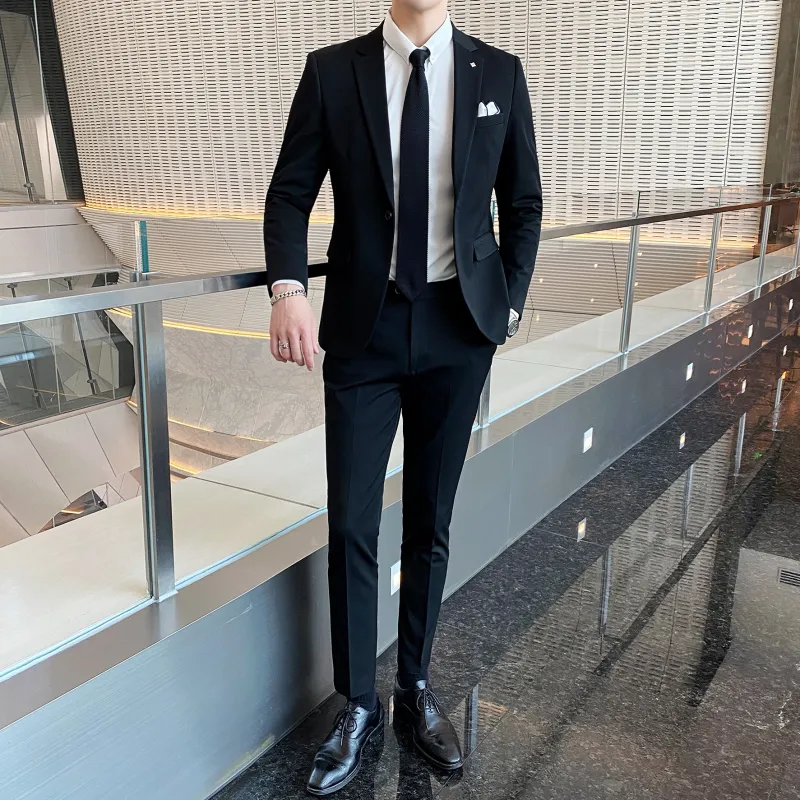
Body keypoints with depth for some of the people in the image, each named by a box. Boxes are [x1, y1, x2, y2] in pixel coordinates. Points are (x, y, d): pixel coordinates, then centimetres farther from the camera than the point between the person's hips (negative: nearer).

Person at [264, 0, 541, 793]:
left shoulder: (499, 74, 4)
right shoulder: (332, 70, 1)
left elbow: (523, 205, 10)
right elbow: (290, 193, 0)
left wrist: (509, 302, 4)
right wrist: (288, 289, -16)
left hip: (459, 331, 1)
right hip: (364, 329, -1)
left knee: (430, 523, 11)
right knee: (350, 527, 2)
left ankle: (415, 686, 31)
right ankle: (357, 705, 22)